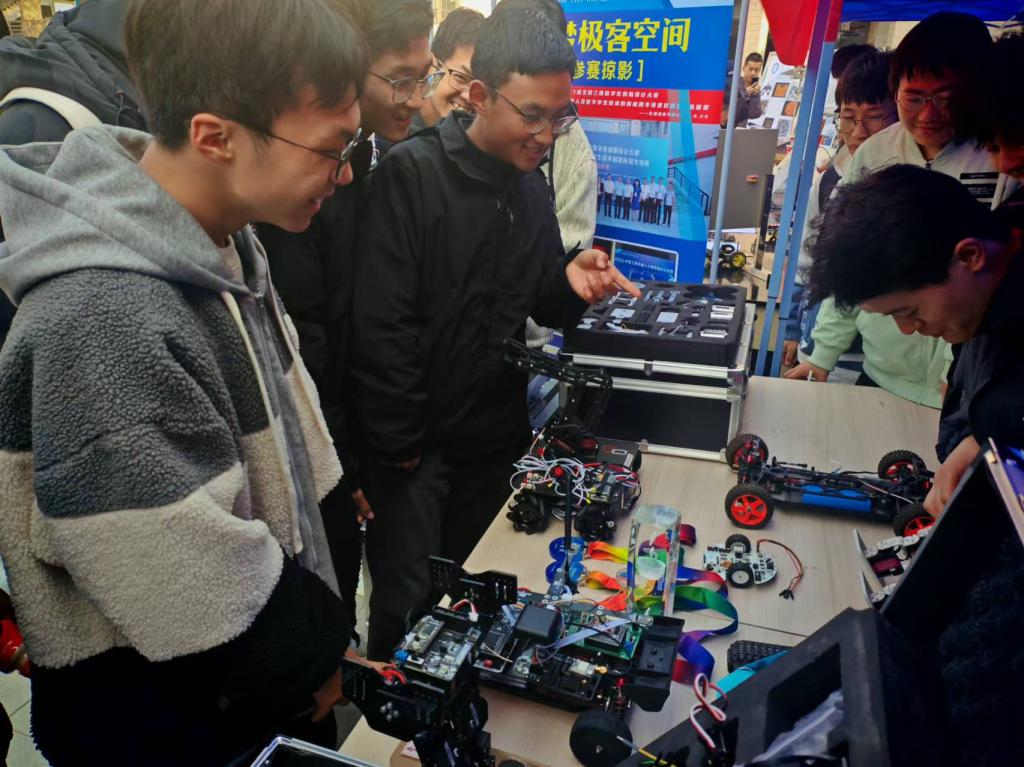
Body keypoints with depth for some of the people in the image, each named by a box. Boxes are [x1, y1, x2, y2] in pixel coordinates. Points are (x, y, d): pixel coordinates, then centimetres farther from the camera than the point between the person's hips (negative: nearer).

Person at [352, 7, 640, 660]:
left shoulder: (533, 188, 6)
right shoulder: (411, 173, -15)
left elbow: (543, 306, 11)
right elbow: (382, 323, -18)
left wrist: (571, 278, -11)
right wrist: (400, 442, -15)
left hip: (499, 435, 6)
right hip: (418, 437, -5)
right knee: (406, 606, 8)